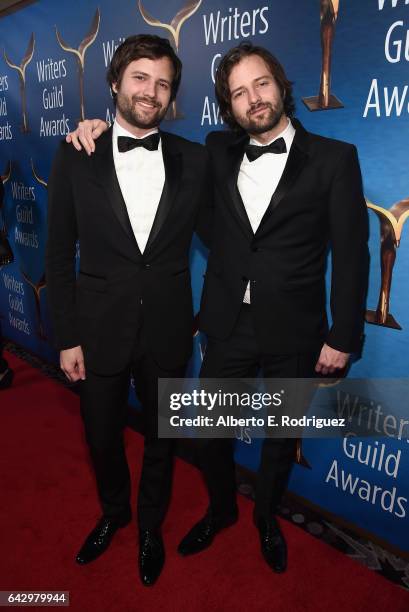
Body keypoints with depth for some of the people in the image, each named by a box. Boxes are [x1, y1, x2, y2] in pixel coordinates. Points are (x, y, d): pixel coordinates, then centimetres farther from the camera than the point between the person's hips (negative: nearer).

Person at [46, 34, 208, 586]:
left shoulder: (195, 160, -3)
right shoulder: (75, 157, -4)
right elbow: (59, 255, -3)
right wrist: (67, 337, -5)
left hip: (167, 332, 0)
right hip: (99, 330, 0)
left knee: (161, 437, 19)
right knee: (102, 436, 20)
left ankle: (150, 525, 48)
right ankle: (113, 512, 52)